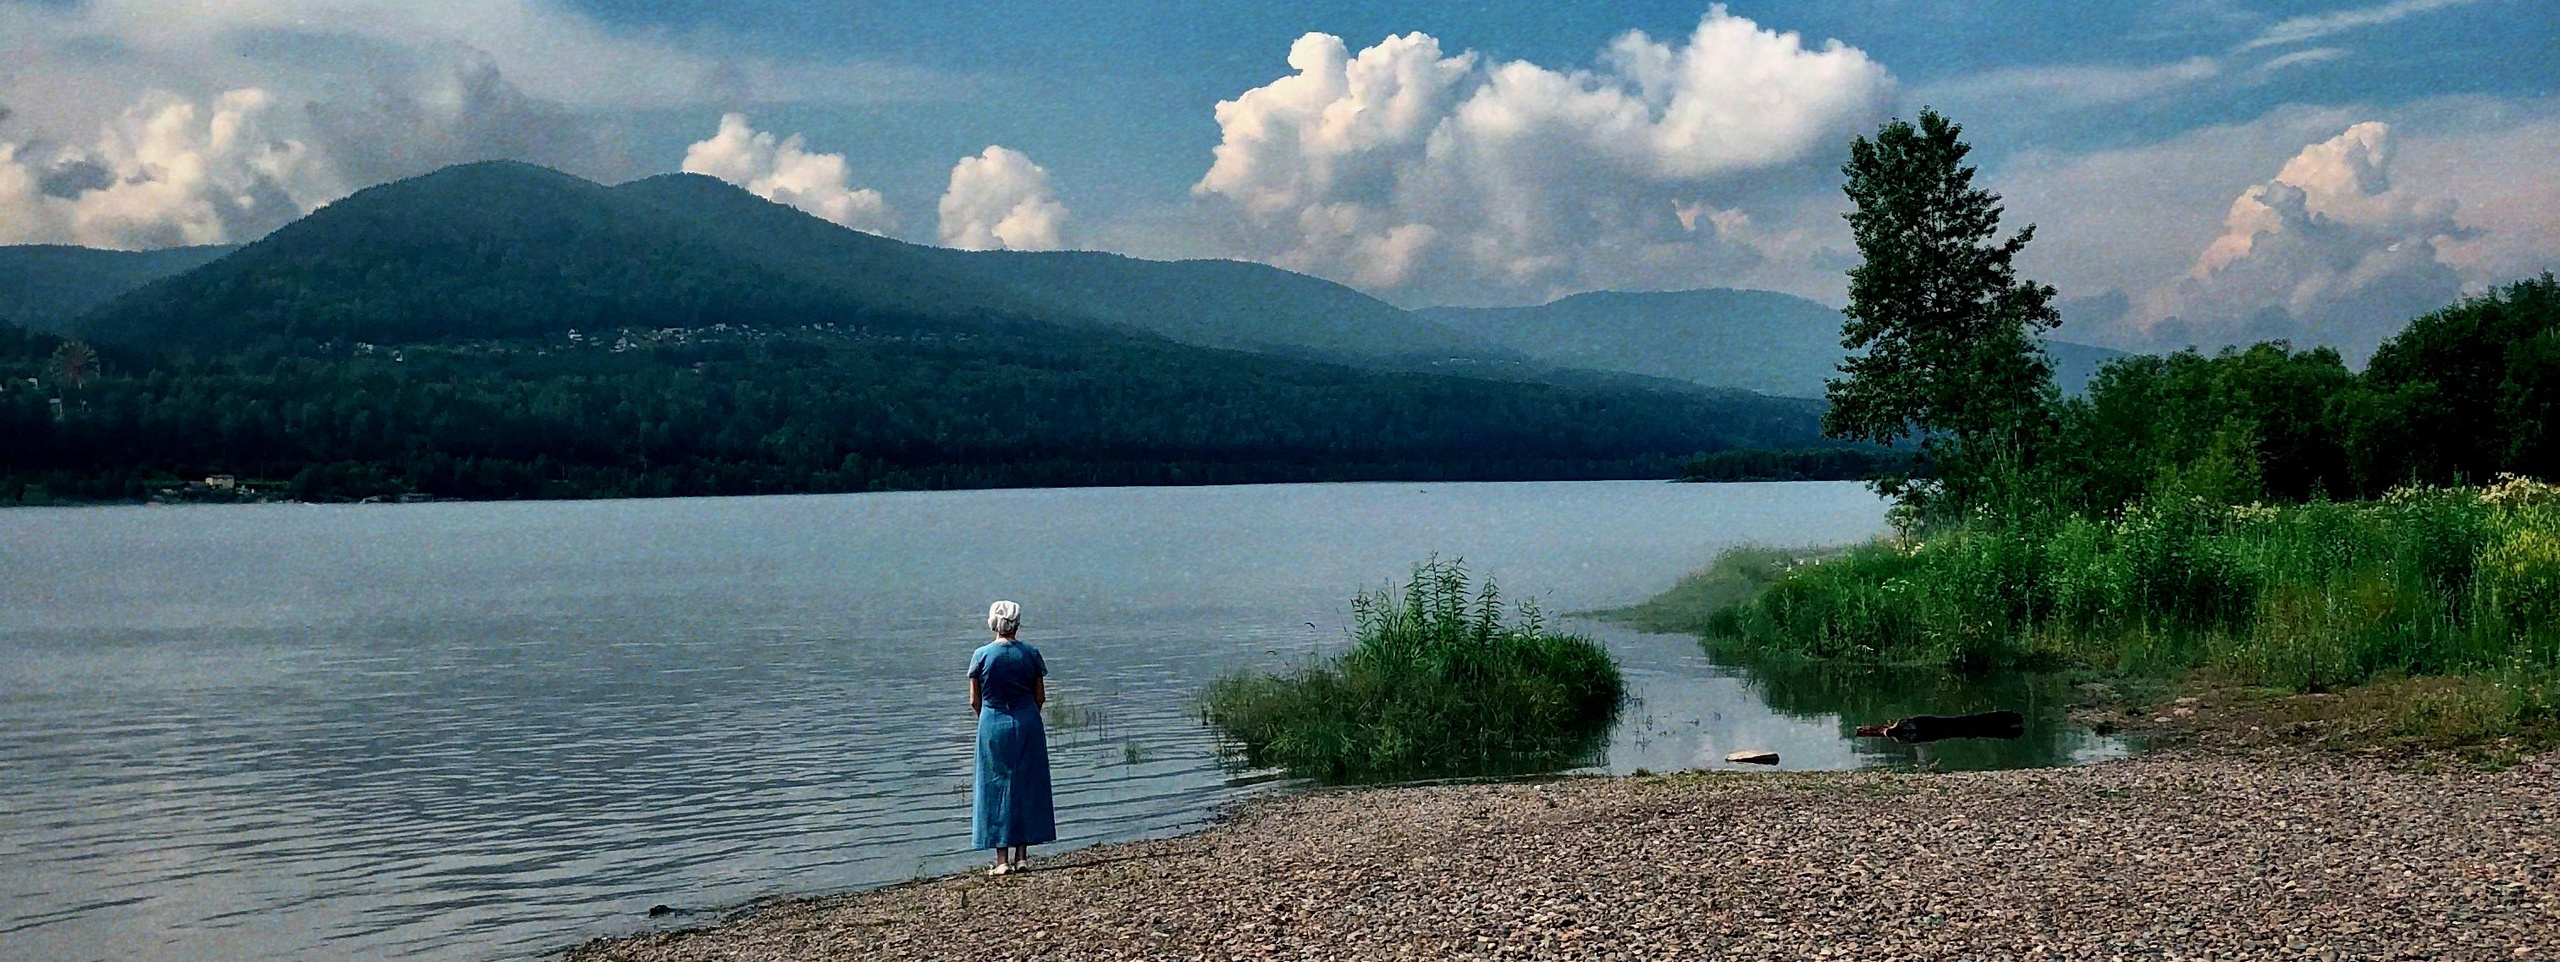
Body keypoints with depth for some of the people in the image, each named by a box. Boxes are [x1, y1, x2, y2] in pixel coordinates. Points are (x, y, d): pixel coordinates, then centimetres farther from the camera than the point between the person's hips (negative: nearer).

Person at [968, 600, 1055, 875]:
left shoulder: (981, 656, -5)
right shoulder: (1031, 654, -1)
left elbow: (974, 701, -1)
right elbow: (1040, 696, 3)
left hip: (993, 726, -1)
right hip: (1027, 724, 1)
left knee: (996, 788, 4)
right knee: (1026, 786, 11)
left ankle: (1002, 860, 1)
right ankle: (1021, 855, 12)